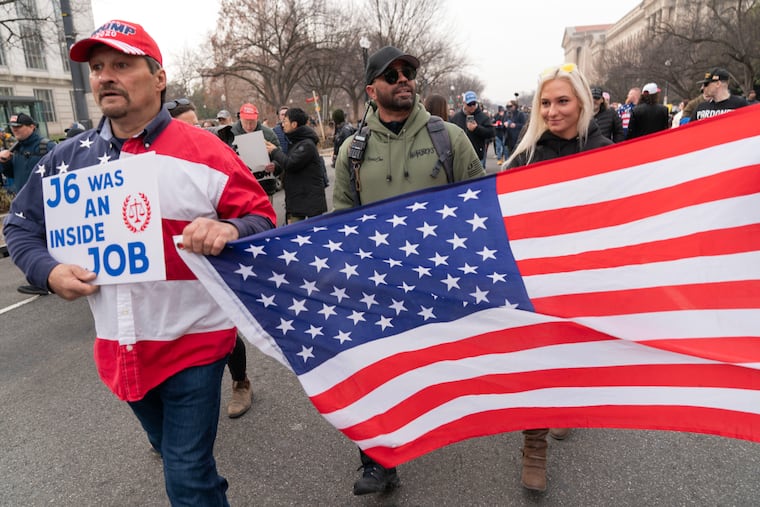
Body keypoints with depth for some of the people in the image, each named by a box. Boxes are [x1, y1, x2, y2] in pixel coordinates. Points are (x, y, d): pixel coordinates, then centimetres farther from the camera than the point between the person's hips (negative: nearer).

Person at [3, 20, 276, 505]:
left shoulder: (203, 151, -12)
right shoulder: (69, 158, 3)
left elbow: (264, 218, -10)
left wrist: (231, 231, -32)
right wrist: (49, 270, -6)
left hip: (193, 343, -5)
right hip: (118, 348, 6)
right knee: (172, 452, 28)